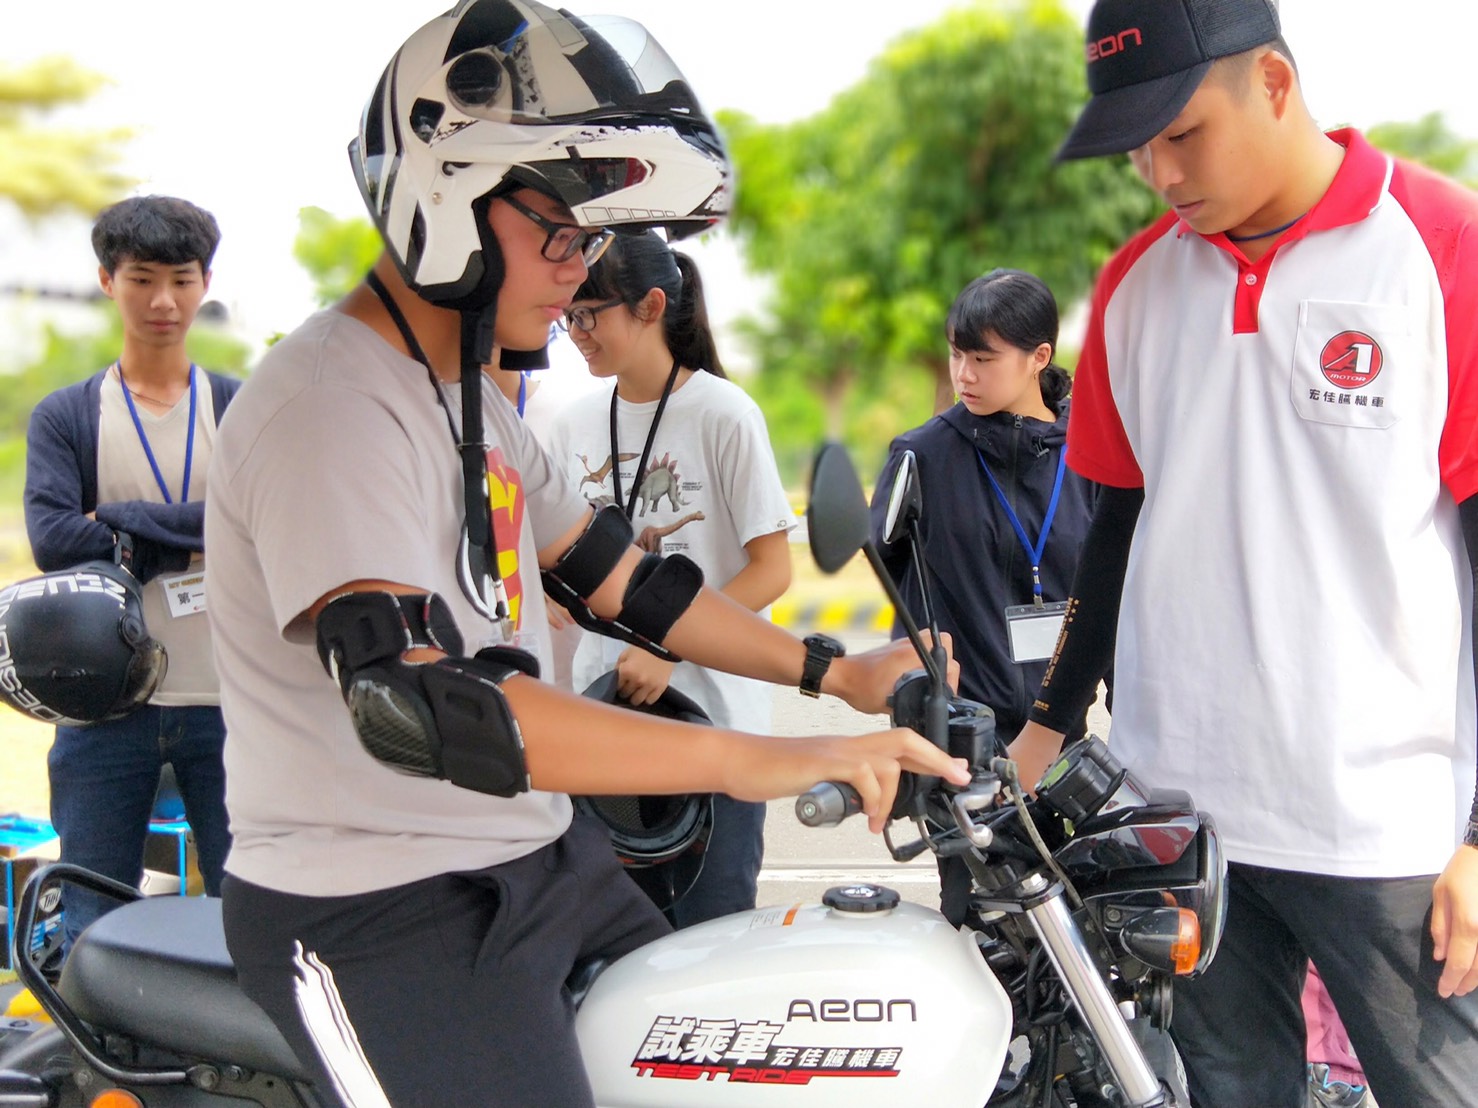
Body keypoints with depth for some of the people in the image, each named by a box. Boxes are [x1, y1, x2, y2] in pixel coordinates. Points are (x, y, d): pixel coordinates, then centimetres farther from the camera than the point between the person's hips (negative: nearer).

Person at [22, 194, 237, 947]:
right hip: (106, 709, 0)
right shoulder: (64, 418, 6)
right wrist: (199, 539, -11)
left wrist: (124, 523, -12)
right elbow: (52, 541, -11)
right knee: (92, 936, 6)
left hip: (227, 704, 0)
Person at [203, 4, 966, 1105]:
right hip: (377, 918, -10)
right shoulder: (333, 405, -22)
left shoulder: (473, 402, 11)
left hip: (536, 859, 10)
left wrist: (835, 674, 12)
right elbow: (408, 696, -36)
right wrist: (751, 760, -40)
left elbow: (613, 577, 18)